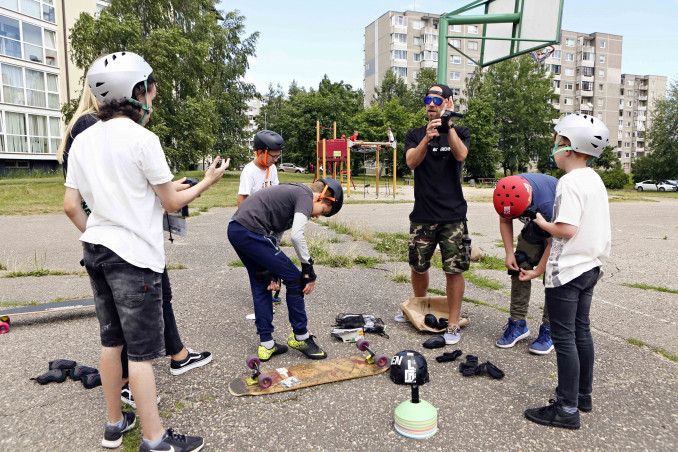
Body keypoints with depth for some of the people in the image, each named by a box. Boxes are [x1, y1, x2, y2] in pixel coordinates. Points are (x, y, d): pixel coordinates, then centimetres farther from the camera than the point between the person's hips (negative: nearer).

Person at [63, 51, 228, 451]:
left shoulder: (83, 140, 8)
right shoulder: (143, 139, -13)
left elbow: (71, 205, 7)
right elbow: (172, 202, -8)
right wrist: (207, 182, 6)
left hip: (96, 250, 7)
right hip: (134, 255, -7)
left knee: (112, 340, 17)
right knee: (142, 351, -1)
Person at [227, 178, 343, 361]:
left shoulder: (293, 193, 24)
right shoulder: (306, 196, -4)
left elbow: (274, 233, 20)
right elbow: (297, 235, -19)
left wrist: (273, 272, 15)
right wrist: (308, 268, -8)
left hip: (235, 230, 10)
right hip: (251, 232, -10)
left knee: (261, 285, 19)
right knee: (294, 279, 2)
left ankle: (266, 344, 26)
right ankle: (300, 337, 16)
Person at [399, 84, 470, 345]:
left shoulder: (460, 133, 6)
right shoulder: (415, 135, 9)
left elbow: (460, 155, -16)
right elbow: (411, 162, -11)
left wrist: (448, 125, -23)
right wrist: (427, 138, -27)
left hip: (453, 216, -2)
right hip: (422, 216, 2)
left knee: (454, 270, -1)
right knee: (418, 266, 13)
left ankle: (453, 324, 12)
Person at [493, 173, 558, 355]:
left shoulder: (546, 205, -41)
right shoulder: (507, 192, -23)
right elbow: (505, 221, -4)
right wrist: (509, 253, -10)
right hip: (535, 225, 6)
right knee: (519, 268, -2)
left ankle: (549, 329, -2)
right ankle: (518, 323, 7)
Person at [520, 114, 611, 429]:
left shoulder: (570, 182, -18)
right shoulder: (595, 180, 11)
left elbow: (566, 229, -28)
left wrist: (542, 223, -5)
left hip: (567, 272, -9)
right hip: (590, 267, 9)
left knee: (563, 337, -1)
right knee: (581, 331, 18)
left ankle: (567, 409, 8)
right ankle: (583, 395, 32)